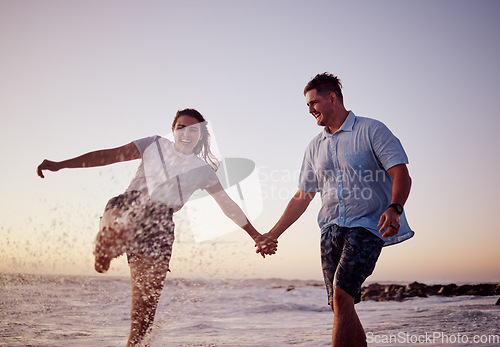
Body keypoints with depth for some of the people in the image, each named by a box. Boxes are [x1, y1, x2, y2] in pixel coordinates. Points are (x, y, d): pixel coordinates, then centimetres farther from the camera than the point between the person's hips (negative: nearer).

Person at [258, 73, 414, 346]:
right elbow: (302, 196, 20)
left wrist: (394, 209, -29)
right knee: (340, 306, 3)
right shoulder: (315, 147, 17)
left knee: (341, 295, -20)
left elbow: (401, 174, -10)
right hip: (331, 229, 6)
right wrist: (273, 234, 17)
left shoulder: (371, 130, -1)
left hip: (366, 225, -6)